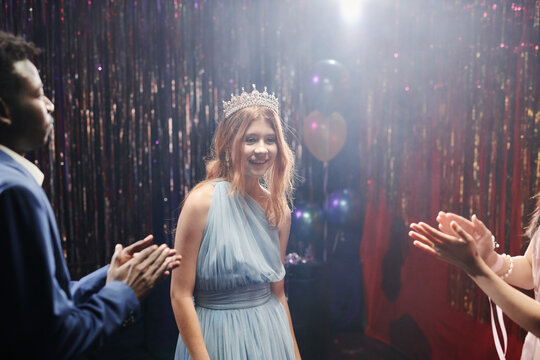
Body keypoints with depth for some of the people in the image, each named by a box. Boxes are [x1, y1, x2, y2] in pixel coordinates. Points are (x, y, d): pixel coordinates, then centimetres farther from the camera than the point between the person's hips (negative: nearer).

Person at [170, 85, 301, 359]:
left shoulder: (280, 210, -2)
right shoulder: (203, 200, -17)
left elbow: (277, 293, 8)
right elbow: (180, 295, -15)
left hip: (270, 336, 5)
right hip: (214, 336, -4)